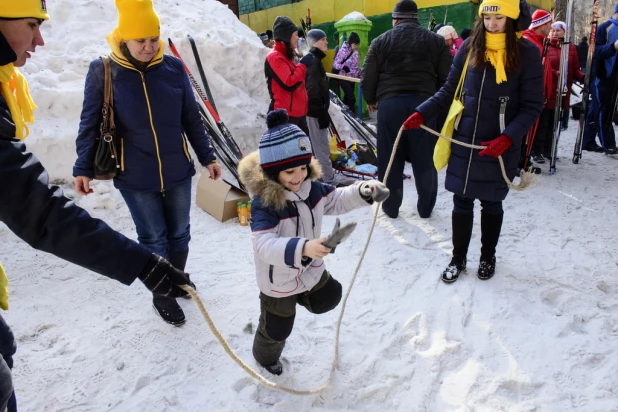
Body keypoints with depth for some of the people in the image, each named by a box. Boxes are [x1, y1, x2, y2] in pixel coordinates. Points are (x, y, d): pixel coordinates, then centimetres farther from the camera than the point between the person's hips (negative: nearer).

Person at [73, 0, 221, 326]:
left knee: (179, 234, 16)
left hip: (177, 172, 2)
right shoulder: (102, 72, -9)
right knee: (154, 240, 9)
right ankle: (161, 296, 31)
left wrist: (207, 157, 9)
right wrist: (83, 168, -5)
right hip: (135, 178, -2)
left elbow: (191, 118, 4)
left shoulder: (173, 67, -4)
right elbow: (90, 124, -2)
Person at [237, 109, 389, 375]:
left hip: (311, 269, 6)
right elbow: (264, 245, -44)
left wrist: (363, 192, -17)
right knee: (277, 329, 17)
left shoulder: (311, 187, -13)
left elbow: (336, 200, 2)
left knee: (328, 299, 26)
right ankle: (265, 356, 50)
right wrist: (302, 248, -60)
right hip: (278, 280, -5)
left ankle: (298, 297, 50)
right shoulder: (264, 203, -35)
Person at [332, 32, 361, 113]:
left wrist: (359, 75, 10)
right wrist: (344, 67, -33)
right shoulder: (343, 50, -13)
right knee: (351, 98, -13)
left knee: (347, 98, 11)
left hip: (352, 79, 7)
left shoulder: (356, 52, 8)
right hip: (344, 78, -7)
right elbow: (335, 64, -16)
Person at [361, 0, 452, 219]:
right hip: (424, 104, 1)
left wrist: (371, 100, 21)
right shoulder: (436, 40, 9)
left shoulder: (381, 41, 7)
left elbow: (367, 77, 4)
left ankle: (390, 207, 18)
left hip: (390, 104, 0)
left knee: (390, 158, 9)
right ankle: (425, 208, 20)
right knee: (425, 159, 10)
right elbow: (447, 77, 6)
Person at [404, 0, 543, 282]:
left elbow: (532, 106, -8)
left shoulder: (526, 53, -8)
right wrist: (422, 113, -8)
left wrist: (507, 138, -21)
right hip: (464, 142, 2)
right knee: (462, 203, 8)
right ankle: (458, 258, 28)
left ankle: (487, 257, 36)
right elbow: (449, 90, 7)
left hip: (500, 147, -2)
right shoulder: (470, 47, 1)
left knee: (491, 204, 13)